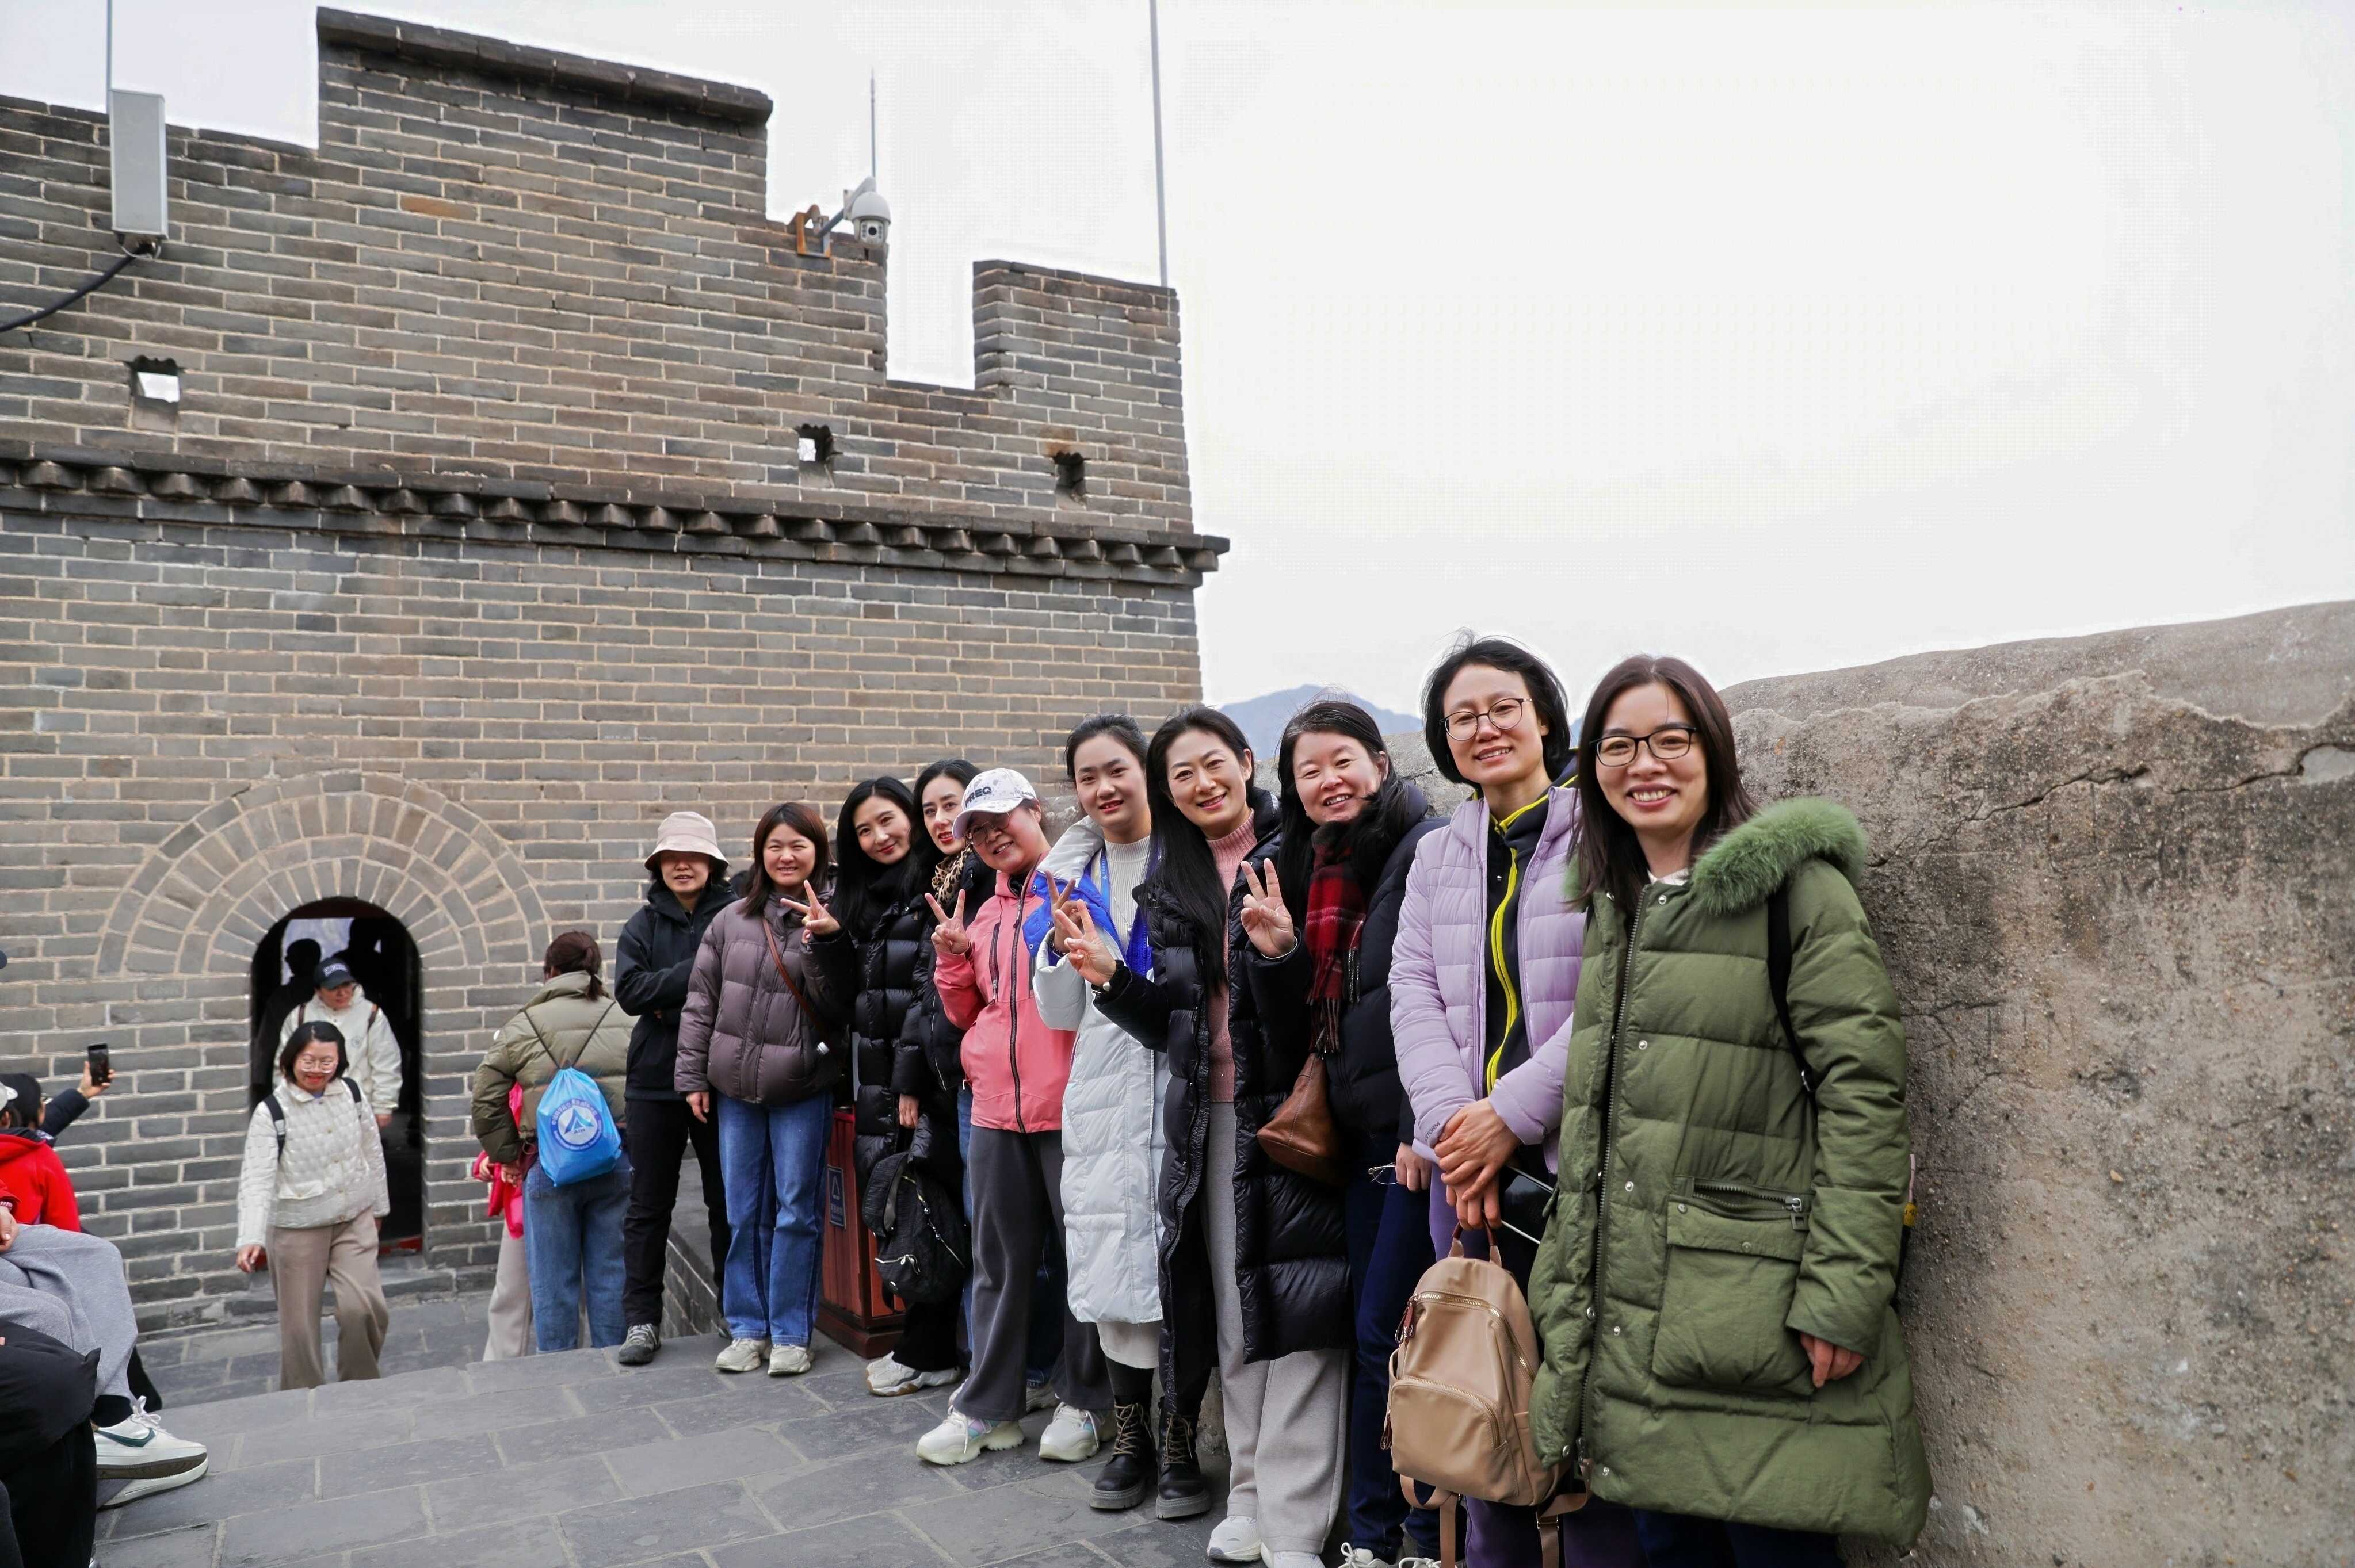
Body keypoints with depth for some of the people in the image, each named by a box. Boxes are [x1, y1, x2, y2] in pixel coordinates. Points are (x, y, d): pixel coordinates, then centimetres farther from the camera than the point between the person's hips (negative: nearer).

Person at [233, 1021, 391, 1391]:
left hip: (354, 1221, 2)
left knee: (364, 1308, -10)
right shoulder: (271, 1113, -11)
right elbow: (256, 1179, -18)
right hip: (297, 1230, -2)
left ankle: (361, 1390, 12)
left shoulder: (353, 1094, 0)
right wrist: (250, 1238, -30)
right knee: (300, 1323, 5)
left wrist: (378, 1205, 21)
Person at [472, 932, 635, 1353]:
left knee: (553, 1280, 9)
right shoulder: (626, 1019, 6)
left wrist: (507, 1155, 13)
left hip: (551, 1164, -1)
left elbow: (487, 1100, 4)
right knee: (611, 1272, 10)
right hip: (619, 1159, 2)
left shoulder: (523, 1025, 4)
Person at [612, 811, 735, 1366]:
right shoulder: (644, 925, 6)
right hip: (656, 1082, 2)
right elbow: (629, 989, -7)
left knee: (729, 1201, 7)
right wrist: (700, 972, -17)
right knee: (649, 1205, 8)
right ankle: (642, 1320, 18)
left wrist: (672, 999, -15)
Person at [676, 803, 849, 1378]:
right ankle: (747, 1328, 22)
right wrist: (692, 1076, 5)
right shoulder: (731, 920, 5)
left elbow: (836, 1005, -11)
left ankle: (790, 1333, 13)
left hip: (803, 1090, -3)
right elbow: (700, 1002, 8)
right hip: (735, 1087, 3)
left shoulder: (828, 922, -4)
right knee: (743, 1212, 11)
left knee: (797, 1211, 2)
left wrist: (827, 942, -25)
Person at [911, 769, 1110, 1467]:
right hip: (996, 1108, 6)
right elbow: (967, 1013, 18)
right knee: (1000, 1262, 13)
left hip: (1070, 1105, -6)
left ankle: (1083, 1400, 20)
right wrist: (954, 957, 2)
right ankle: (988, 1407, 23)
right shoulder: (985, 914, 16)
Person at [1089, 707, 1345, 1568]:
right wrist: (1110, 977, -4)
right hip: (1210, 1119, 5)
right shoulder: (1169, 887, 11)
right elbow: (1170, 1021, 12)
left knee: (1294, 1312, -4)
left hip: (1288, 1108, -5)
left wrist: (1281, 951, -26)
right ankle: (1250, 1498, 24)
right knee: (1232, 1313, 11)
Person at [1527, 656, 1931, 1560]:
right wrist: (1565, 1273, 16)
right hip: (1629, 1314, 6)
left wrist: (1843, 1292, -18)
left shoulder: (1796, 883, -9)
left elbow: (1863, 1090, -14)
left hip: (1755, 1311, -6)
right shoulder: (1613, 904, 13)